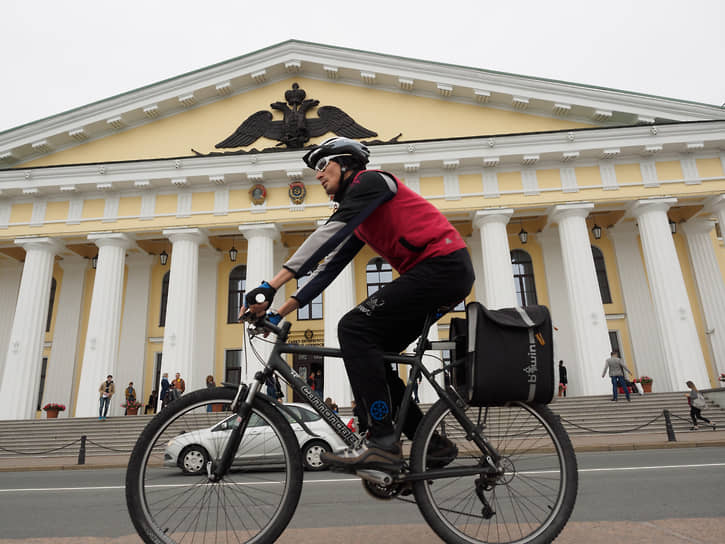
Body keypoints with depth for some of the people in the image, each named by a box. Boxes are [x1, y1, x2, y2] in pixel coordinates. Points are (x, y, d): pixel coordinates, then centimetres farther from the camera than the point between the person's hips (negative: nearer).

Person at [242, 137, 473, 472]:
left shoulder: (370, 180, -4)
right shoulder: (357, 219, 23)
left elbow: (329, 233, -19)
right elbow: (328, 268, 19)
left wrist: (271, 285, -24)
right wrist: (278, 313, 13)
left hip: (444, 265, -9)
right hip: (440, 274, 9)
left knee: (354, 329, -18)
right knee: (369, 353, 5)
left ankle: (383, 443, -16)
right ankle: (432, 444, 11)